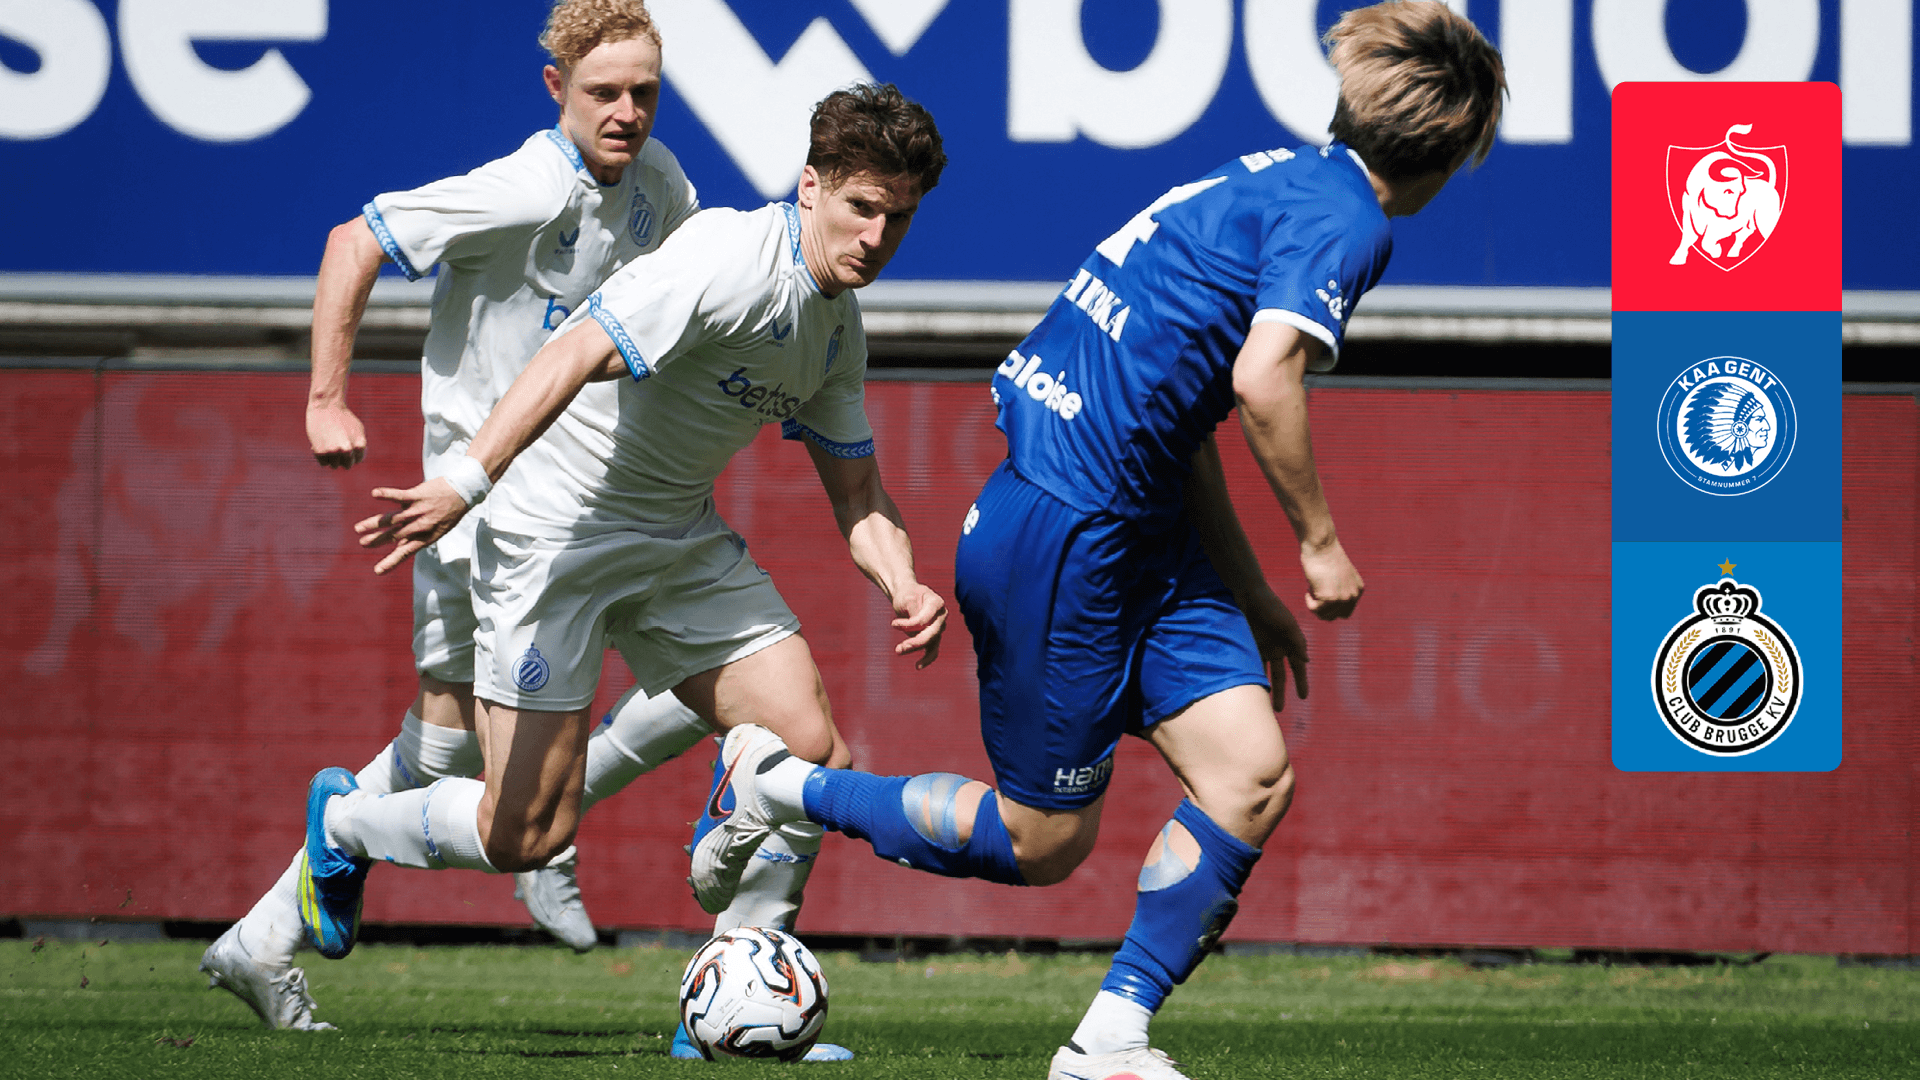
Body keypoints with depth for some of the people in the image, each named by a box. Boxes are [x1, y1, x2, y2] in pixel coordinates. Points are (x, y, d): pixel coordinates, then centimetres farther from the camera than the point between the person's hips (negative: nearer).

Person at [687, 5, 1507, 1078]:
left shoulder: (1280, 181, 16)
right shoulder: (1345, 218, -13)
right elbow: (1263, 378, -29)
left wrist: (1251, 590, 24)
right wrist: (1319, 540, -15)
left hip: (1138, 537, 10)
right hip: (1063, 537, -10)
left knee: (1254, 774, 0)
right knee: (1043, 842, 3)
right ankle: (780, 787, 18)